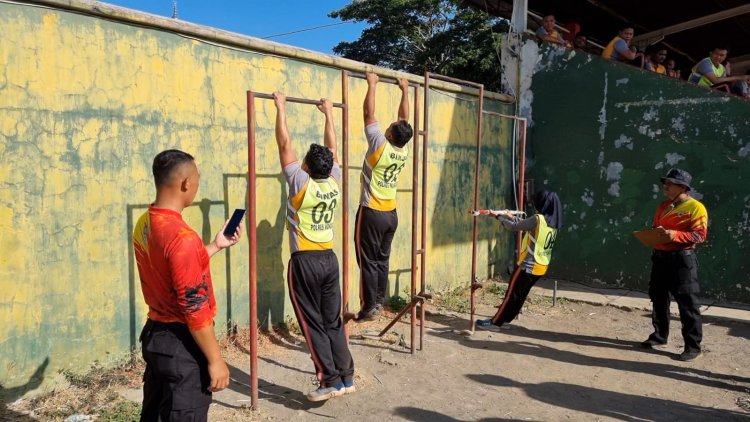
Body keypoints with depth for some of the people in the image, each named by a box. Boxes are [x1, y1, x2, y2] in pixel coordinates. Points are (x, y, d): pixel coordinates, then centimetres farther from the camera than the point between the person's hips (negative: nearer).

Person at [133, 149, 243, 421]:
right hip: (181, 343, -9)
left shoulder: (144, 224, 4)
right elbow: (195, 308, -24)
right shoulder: (182, 236, -25)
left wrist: (215, 246, 21)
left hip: (154, 334, 9)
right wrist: (215, 360, -16)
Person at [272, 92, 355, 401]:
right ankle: (346, 378, 13)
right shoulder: (334, 182, 1)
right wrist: (328, 112, 22)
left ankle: (331, 382, 1)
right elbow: (331, 147, 13)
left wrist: (281, 108, -1)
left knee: (313, 325, 1)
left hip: (305, 262, -5)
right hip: (330, 259, 6)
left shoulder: (301, 183, -12)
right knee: (333, 322, 11)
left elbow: (284, 144, -9)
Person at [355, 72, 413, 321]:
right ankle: (379, 302, 19)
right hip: (391, 214, 6)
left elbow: (369, 113, -12)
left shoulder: (380, 146, -16)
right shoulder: (404, 150, -1)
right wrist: (405, 91, 21)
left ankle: (369, 307, 1)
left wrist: (372, 85, -3)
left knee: (368, 261, -1)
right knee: (382, 260, 13)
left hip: (372, 213, -6)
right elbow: (404, 118, 12)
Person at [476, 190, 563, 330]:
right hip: (541, 266, 8)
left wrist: (500, 217, 2)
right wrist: (511, 217, 21)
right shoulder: (553, 223, 7)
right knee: (521, 294, 16)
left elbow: (515, 227, -12)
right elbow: (526, 225, 19)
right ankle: (506, 318, 26)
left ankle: (495, 322, 5)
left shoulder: (538, 219, -18)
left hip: (529, 265, -8)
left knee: (512, 293, -1)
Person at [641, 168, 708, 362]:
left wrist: (676, 235, -27)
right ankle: (660, 334, 29)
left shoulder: (695, 207, -8)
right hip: (660, 256, 8)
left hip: (682, 258, -8)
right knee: (658, 297, 14)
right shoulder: (663, 206, 14)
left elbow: (700, 235, -14)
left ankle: (693, 345, 3)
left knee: (687, 302, -5)